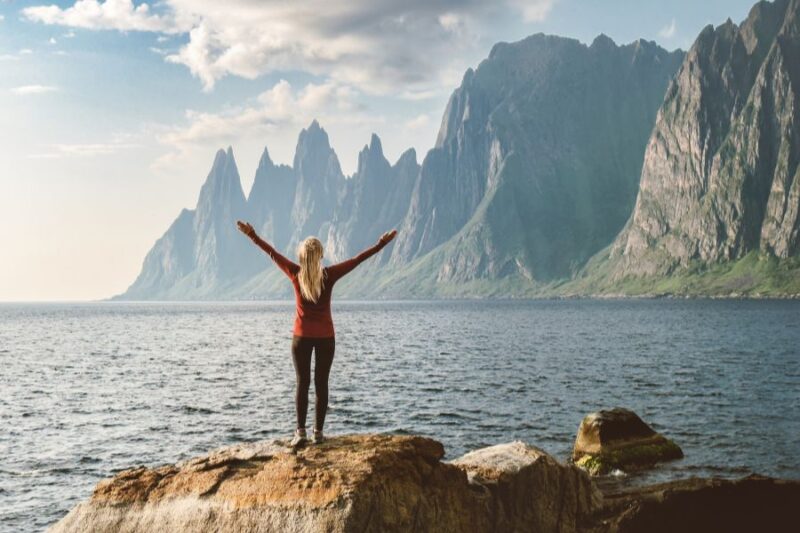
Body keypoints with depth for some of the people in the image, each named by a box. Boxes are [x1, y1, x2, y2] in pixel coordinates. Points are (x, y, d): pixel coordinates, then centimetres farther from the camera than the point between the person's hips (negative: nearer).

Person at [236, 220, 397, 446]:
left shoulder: (295, 274, -7)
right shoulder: (329, 275, -9)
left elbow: (273, 253, 3)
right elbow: (357, 260, -4)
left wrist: (253, 236, 13)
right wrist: (381, 244, 3)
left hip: (301, 336, 0)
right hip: (325, 337, 0)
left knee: (302, 383, 4)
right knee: (321, 384, 5)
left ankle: (301, 432, -3)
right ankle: (318, 432, 5)